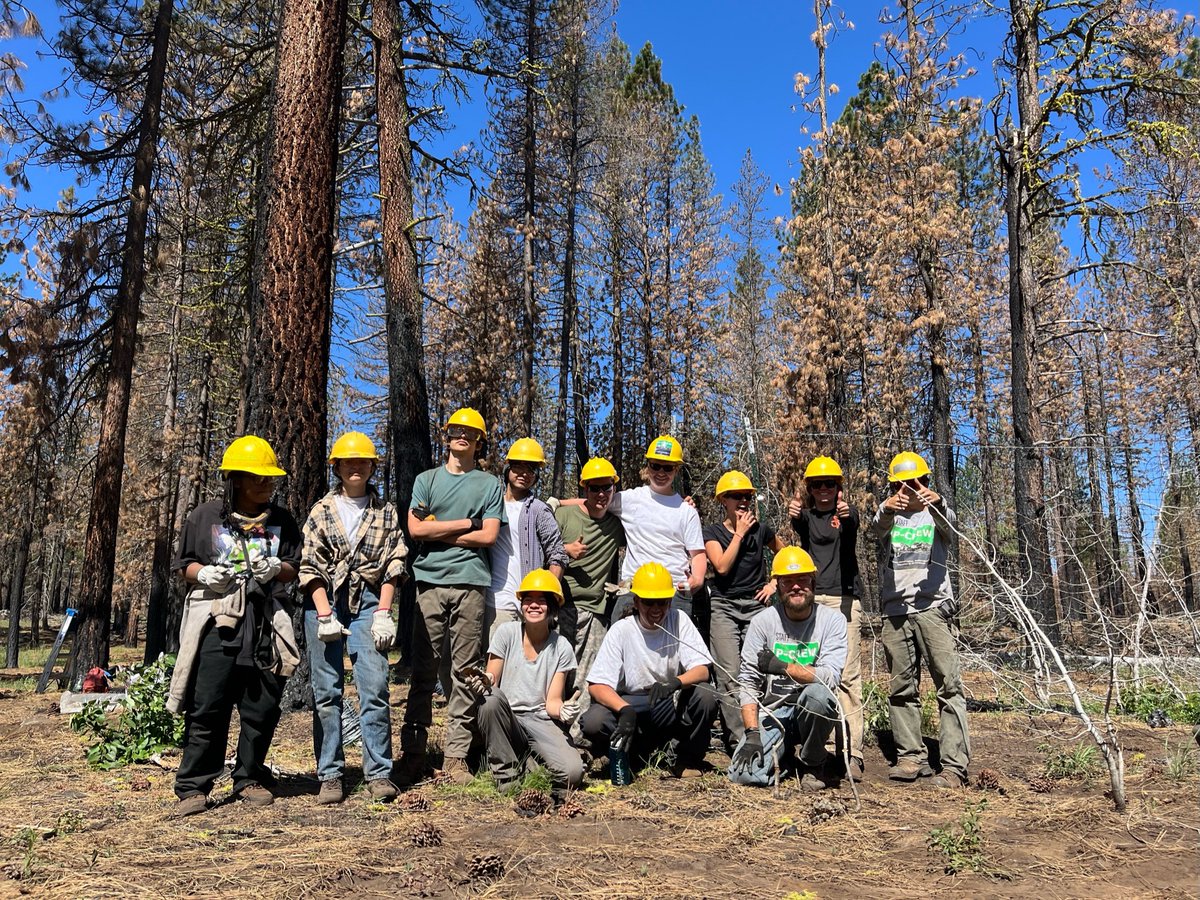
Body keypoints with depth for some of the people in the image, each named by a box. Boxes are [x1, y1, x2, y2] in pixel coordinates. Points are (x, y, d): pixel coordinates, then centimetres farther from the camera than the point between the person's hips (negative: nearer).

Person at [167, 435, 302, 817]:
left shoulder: (281, 521, 13)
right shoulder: (205, 516, 7)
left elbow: (293, 569, 16)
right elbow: (183, 564, 12)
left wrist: (277, 569, -6)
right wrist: (203, 573, -10)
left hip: (265, 624, 3)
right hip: (216, 623, -2)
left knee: (262, 708, 6)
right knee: (207, 709, -4)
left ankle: (251, 779, 21)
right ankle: (193, 786, 7)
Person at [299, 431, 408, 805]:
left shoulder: (385, 512, 9)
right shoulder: (322, 510, 7)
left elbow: (394, 563, 5)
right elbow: (310, 566, 1)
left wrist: (383, 612, -5)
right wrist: (325, 615, -8)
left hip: (367, 602, 0)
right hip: (324, 602, 0)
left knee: (374, 687, -8)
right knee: (326, 692, 2)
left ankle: (379, 773, 0)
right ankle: (330, 776, 9)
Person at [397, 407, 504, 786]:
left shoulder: (489, 484, 11)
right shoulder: (427, 480, 15)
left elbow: (488, 536, -1)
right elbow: (415, 528, 1)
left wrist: (438, 532, -1)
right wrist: (467, 522, -1)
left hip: (470, 584, -1)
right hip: (429, 581, 1)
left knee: (464, 672, 0)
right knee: (423, 671, 1)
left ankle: (456, 756, 5)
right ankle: (412, 754, 7)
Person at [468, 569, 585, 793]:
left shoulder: (561, 647, 0)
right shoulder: (507, 633, -1)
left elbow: (552, 701, 0)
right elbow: (491, 682, -1)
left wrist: (562, 710, -23)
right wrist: (483, 682, -25)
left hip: (541, 723, 0)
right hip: (505, 719, 1)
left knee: (573, 773, -27)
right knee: (491, 697, -35)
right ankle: (506, 774, -15)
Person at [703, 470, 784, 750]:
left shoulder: (761, 529, 9)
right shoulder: (713, 532, 4)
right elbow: (722, 566, -11)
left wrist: (775, 582, 9)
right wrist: (739, 534, -7)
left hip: (756, 606, 2)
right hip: (724, 608, -2)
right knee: (729, 677, -11)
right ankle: (738, 740, -10)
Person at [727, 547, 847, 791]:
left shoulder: (832, 620, -5)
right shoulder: (762, 621, -2)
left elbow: (830, 676, -18)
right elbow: (748, 682, -5)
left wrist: (782, 666, -23)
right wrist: (752, 733, -15)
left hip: (811, 710, -1)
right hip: (772, 711, 1)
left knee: (817, 693, -35)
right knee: (744, 774, -21)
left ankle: (813, 765, -6)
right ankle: (782, 753, 16)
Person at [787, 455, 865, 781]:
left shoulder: (846, 513, 8)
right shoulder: (806, 515, 13)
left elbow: (853, 526, -16)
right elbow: (799, 525, -12)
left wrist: (847, 516, -43)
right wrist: (793, 515, -38)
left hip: (844, 597, -2)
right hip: (811, 598, 2)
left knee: (848, 674, -8)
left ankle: (852, 752, -9)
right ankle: (824, 745, 5)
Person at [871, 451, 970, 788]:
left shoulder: (934, 514, 9)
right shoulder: (890, 516, 13)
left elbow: (948, 523, -15)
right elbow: (878, 526, -11)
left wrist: (937, 503, -39)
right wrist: (886, 509, -35)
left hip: (932, 606, -3)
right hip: (895, 611, 3)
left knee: (948, 684, -7)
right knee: (902, 688, 6)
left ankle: (954, 765, -7)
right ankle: (912, 757, 14)